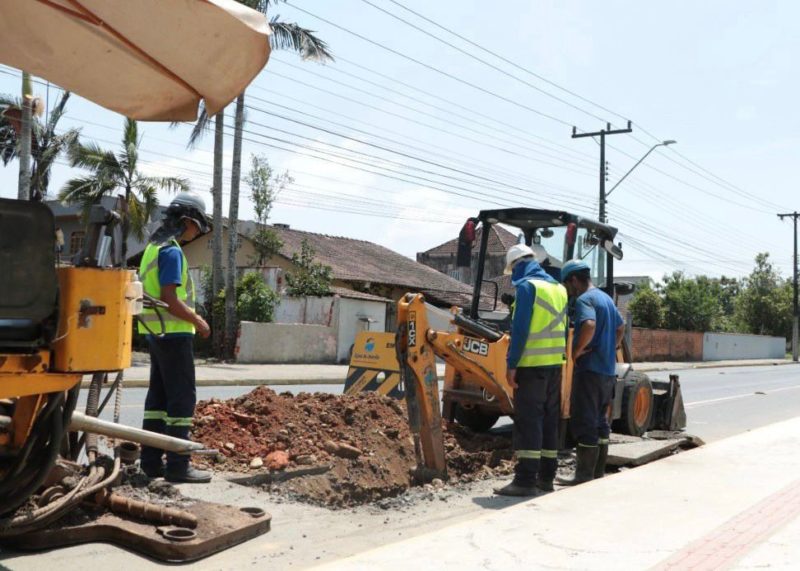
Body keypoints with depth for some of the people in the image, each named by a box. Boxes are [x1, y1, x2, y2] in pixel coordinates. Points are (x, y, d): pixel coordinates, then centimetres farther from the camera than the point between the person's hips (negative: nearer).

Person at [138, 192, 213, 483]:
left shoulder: (154, 247, 15)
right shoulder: (172, 251, -15)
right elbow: (170, 299, -21)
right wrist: (198, 321, -11)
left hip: (157, 332, 10)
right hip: (174, 332, -10)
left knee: (159, 396, 13)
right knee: (182, 398, -5)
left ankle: (152, 461, 18)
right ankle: (178, 464, -3)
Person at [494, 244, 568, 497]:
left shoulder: (527, 286, -9)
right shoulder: (559, 288, 14)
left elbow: (520, 329, -15)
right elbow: (563, 330, 16)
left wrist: (512, 365, -13)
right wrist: (559, 357, 18)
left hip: (532, 365, -8)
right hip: (556, 364, 8)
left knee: (528, 421, -5)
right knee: (550, 420, 12)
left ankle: (525, 480, -5)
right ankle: (546, 476, 19)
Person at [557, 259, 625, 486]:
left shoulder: (584, 300, -13)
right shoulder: (606, 298, 16)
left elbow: (589, 325, -32)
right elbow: (621, 327, 27)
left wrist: (576, 351, -20)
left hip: (589, 370, -9)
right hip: (608, 370, 9)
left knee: (584, 424, -4)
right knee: (601, 422, 15)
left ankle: (584, 477, -1)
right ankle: (598, 473, 21)